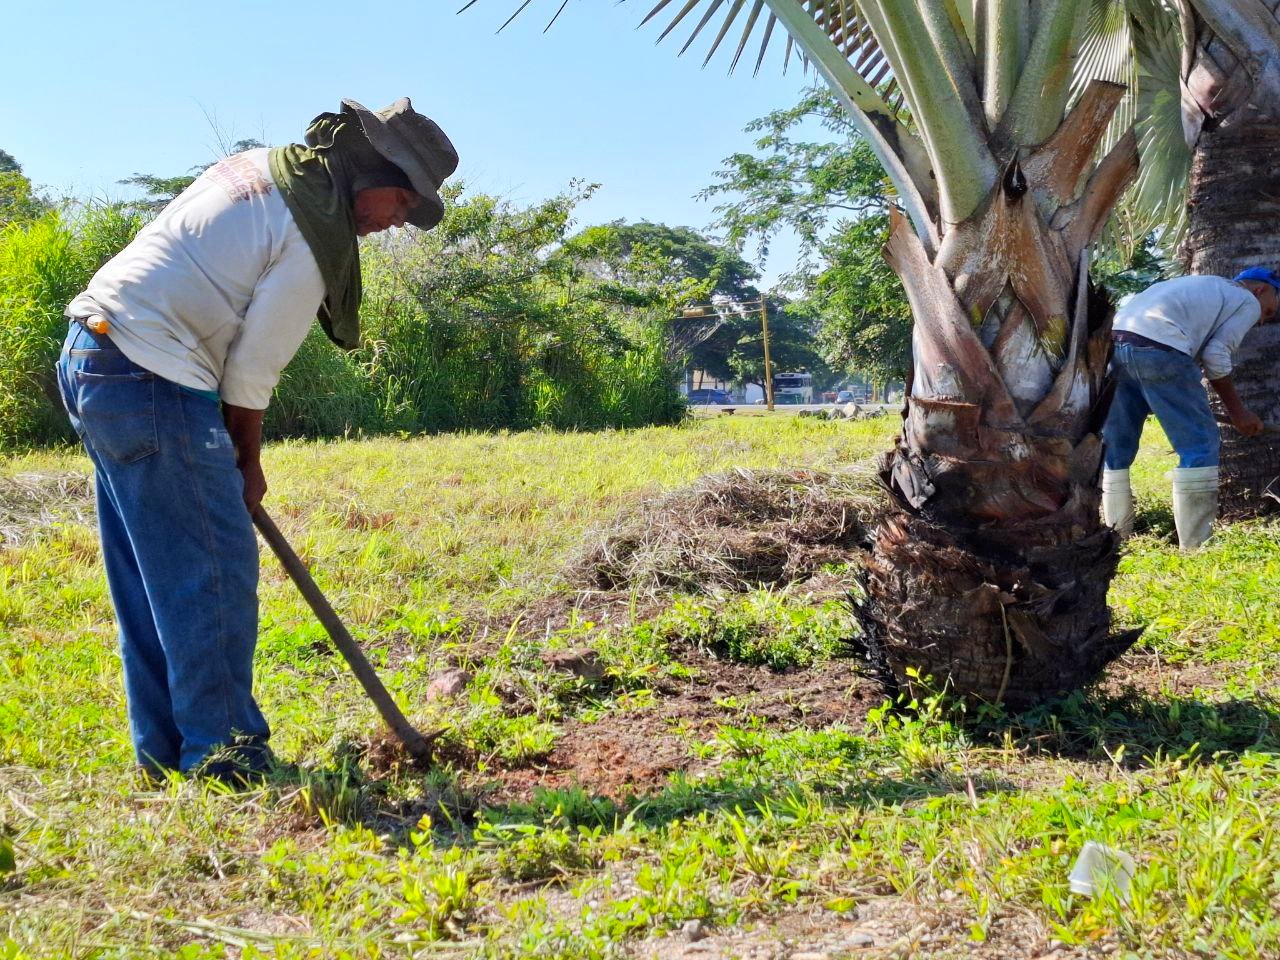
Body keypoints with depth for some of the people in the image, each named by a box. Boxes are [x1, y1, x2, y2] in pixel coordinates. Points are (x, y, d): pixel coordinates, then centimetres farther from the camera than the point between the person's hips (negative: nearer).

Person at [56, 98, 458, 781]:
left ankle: (165, 749, 21)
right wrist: (249, 462, 7)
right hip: (151, 382, -10)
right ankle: (220, 749, 4)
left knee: (147, 575, 14)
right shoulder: (314, 238, -13)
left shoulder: (259, 167, 14)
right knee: (216, 571, -3)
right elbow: (253, 371, -9)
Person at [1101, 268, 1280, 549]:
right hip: (1157, 347, -8)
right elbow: (1216, 355, 3)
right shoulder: (1247, 301, 16)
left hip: (1113, 341, 8)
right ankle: (1196, 547, 0)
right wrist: (1236, 410, 12)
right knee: (1200, 444, 1)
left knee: (1115, 449, 15)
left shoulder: (1202, 288, 39)